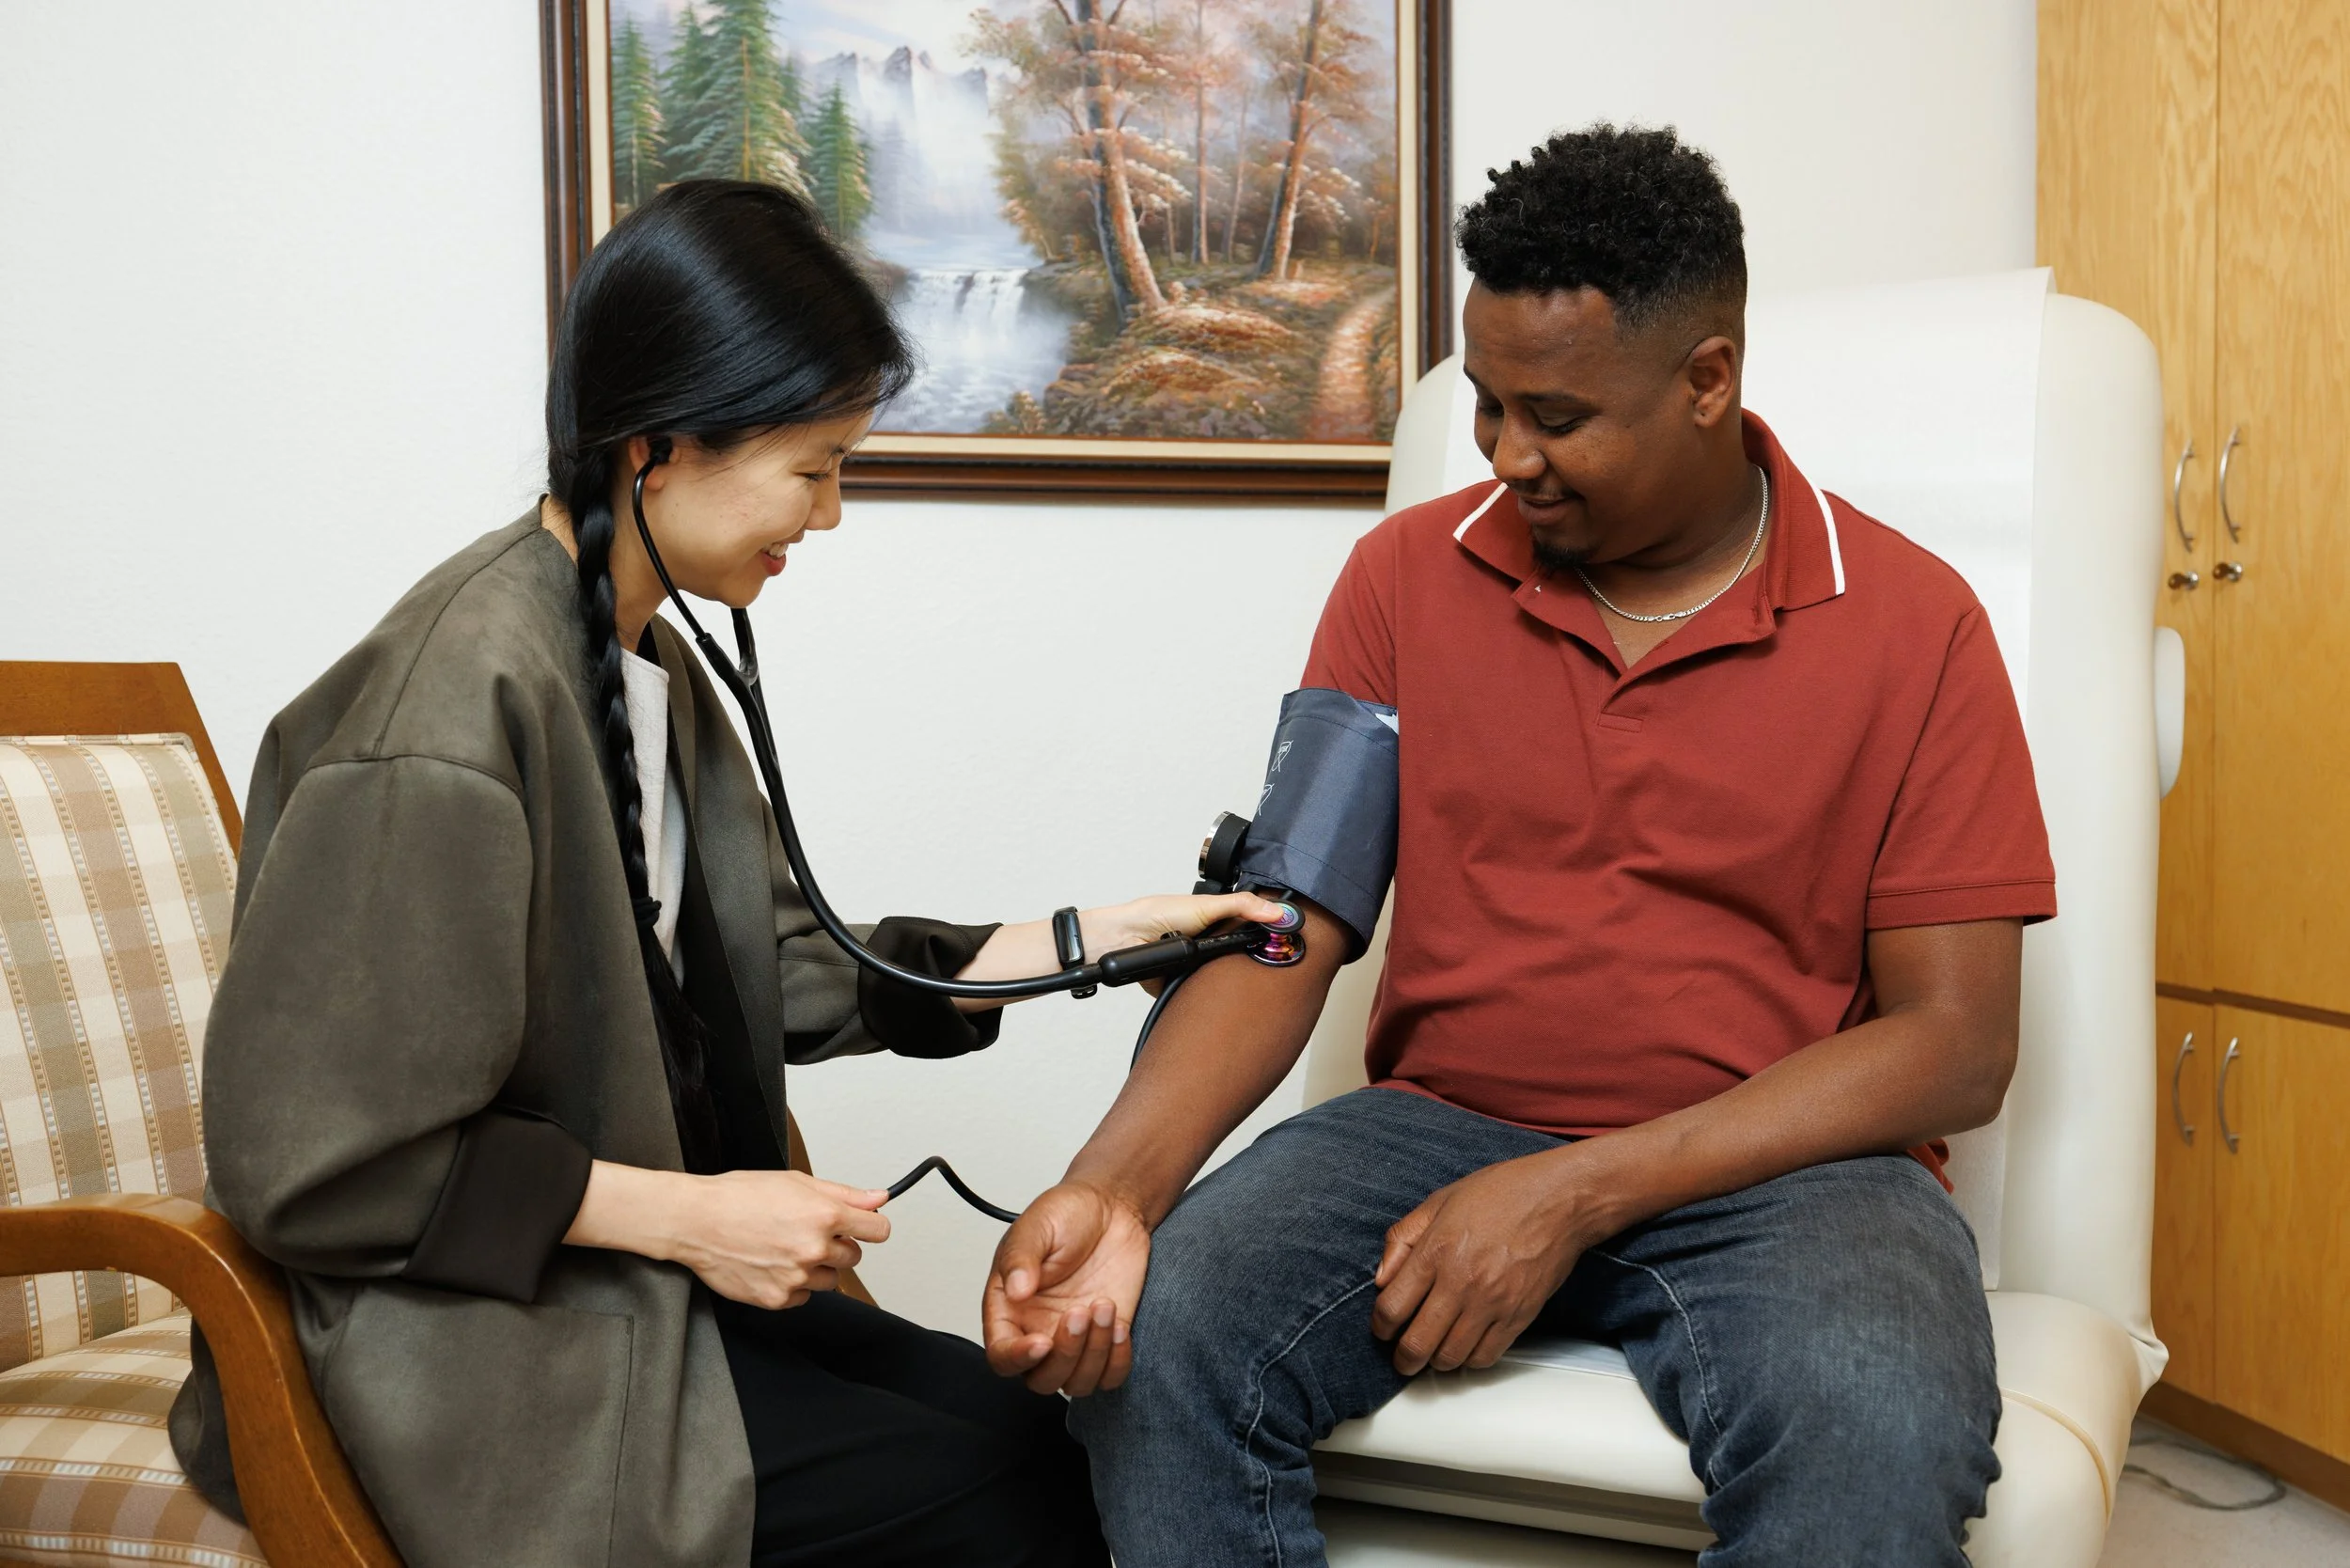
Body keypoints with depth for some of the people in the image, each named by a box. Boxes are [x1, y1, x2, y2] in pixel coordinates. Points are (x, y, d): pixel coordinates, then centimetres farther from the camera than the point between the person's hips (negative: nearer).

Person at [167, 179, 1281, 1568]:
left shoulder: (655, 666, 7)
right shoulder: (458, 702, -24)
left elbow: (783, 969, 15)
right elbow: (306, 1160, -23)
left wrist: (1089, 940, 11)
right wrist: (684, 1215, -19)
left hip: (633, 1283, 9)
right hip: (467, 1354, -9)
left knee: (1043, 1437, -2)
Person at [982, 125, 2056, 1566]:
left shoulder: (1909, 623, -1)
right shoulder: (1410, 576, 6)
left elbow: (1956, 1044, -6)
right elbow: (1289, 922, 1)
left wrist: (1577, 1192, -16)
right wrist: (1117, 1183, -19)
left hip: (1777, 1164, -2)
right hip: (1443, 1125, 2)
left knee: (1876, 1437, -35)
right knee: (1149, 1337, -26)